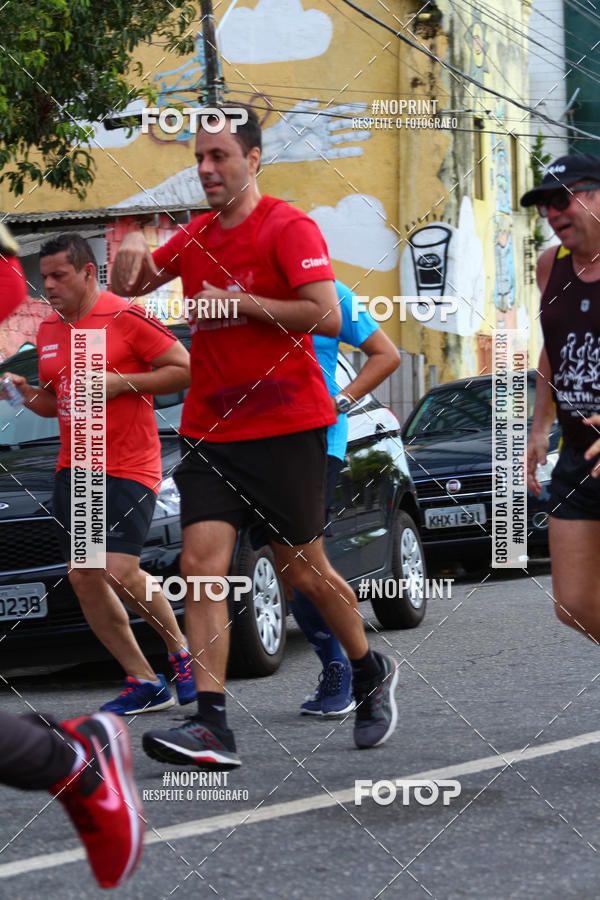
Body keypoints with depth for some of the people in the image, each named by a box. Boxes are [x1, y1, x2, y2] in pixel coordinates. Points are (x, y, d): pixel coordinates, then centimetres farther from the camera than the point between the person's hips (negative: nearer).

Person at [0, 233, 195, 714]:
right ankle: (144, 683, 9)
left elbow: (185, 368, -9)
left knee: (120, 572, -18)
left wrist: (120, 382, -16)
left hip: (128, 470, -7)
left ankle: (181, 649, 8)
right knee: (83, 577, 0)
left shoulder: (126, 318, -10)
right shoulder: (48, 330, 13)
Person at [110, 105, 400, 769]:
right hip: (209, 432, 6)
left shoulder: (289, 227, -8)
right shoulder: (196, 236, 14)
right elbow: (128, 285, 25)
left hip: (286, 430, -5)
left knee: (304, 572, 5)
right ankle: (211, 726, -16)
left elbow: (327, 316, -18)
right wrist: (132, 253, 1)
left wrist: (239, 302, -18)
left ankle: (371, 672, 32)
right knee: (200, 565, -11)